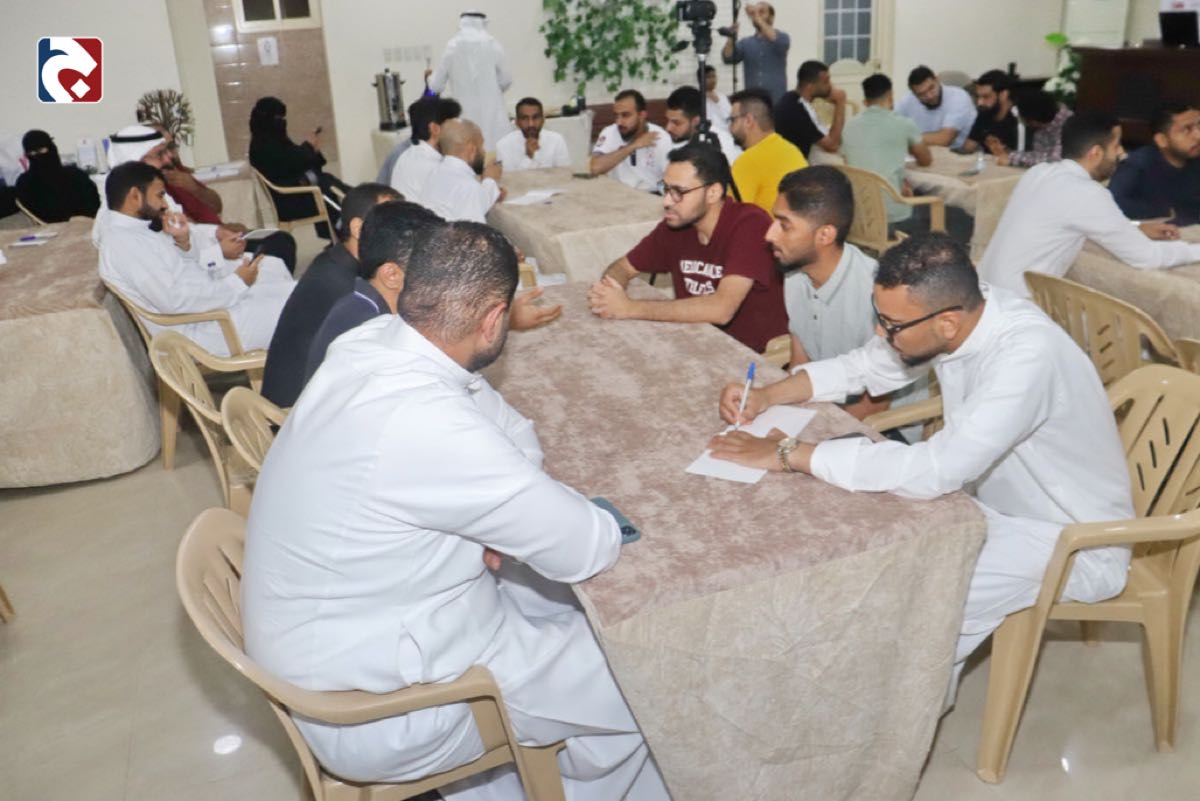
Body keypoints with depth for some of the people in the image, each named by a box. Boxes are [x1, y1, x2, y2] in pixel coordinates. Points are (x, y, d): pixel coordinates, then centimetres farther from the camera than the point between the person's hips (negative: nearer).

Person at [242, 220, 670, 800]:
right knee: (627, 681, 3)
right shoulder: (425, 422, -35)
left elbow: (515, 441, 3)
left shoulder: (372, 343, -9)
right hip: (371, 708, -8)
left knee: (565, 603, 19)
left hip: (348, 623, 8)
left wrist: (494, 518, -14)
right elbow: (589, 548, -25)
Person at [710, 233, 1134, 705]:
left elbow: (934, 470, -43)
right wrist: (768, 397, -13)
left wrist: (788, 454, -37)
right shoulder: (955, 309, -13)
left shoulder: (1026, 356, -37)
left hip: (1071, 541, -7)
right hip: (994, 499, 8)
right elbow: (865, 366, 2)